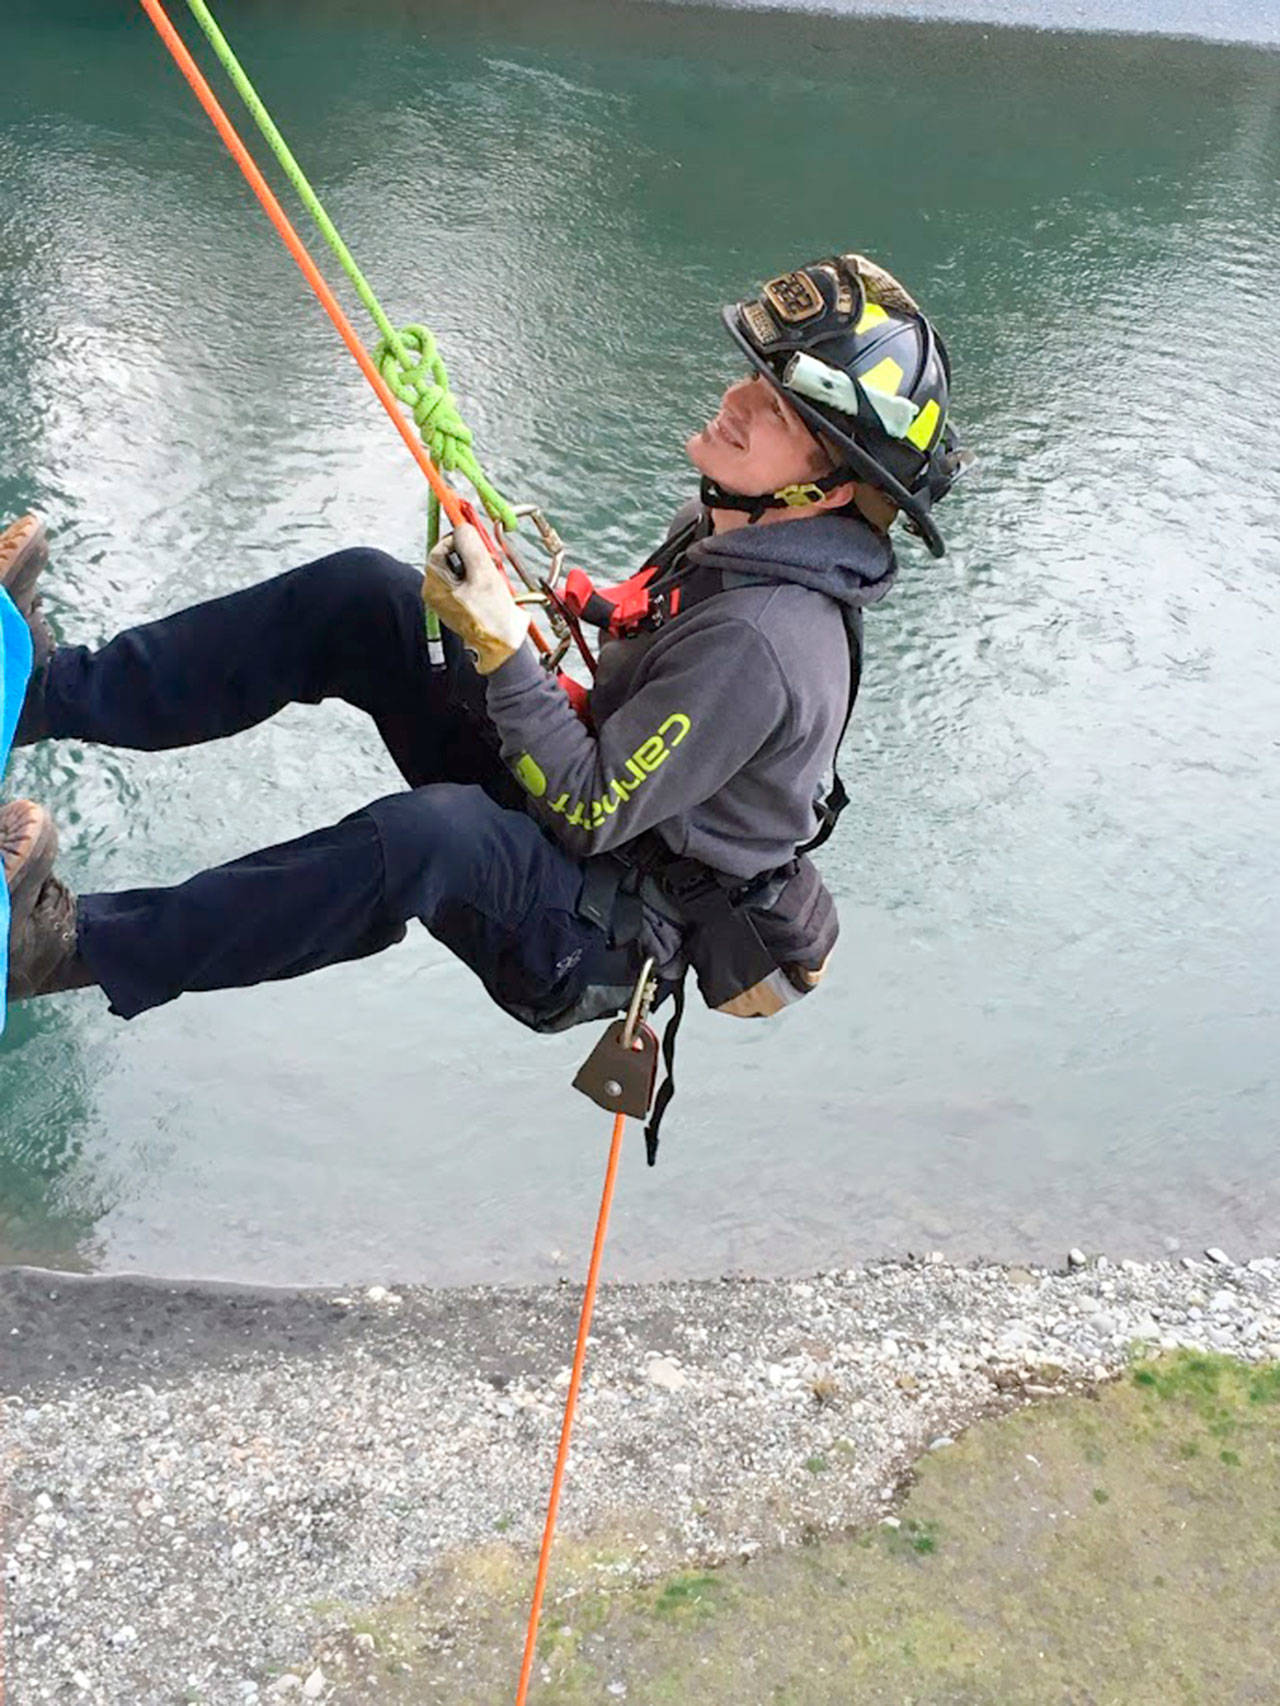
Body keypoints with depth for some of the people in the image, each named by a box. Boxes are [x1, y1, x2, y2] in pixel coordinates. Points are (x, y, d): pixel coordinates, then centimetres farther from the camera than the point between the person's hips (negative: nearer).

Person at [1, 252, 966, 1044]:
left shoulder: (768, 639, -29)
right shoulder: (733, 525, -2)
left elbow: (592, 815, -27)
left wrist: (500, 647, -28)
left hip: (601, 941, -9)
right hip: (575, 797, 9)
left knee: (428, 832, -42)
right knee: (359, 595, -5)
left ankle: (78, 944, -29)